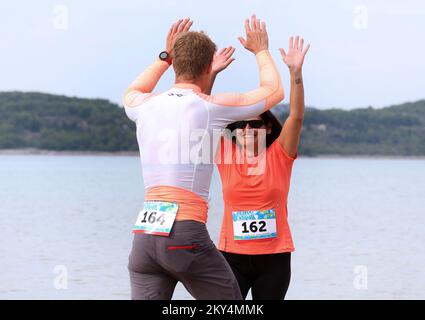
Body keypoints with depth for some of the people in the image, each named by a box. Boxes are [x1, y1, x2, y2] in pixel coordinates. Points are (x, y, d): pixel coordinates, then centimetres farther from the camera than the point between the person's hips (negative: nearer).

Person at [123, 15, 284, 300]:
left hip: (144, 233, 5)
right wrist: (261, 50, 31)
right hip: (186, 233, -5)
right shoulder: (210, 106, -1)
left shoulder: (146, 105, 12)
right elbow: (274, 91, 15)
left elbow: (131, 93, 40)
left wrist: (165, 56, 43)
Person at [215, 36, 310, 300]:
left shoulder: (279, 155, 0)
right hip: (232, 256, 0)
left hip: (274, 258, 0)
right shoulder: (226, 155, 2)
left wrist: (296, 72, -26)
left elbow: (297, 116, -13)